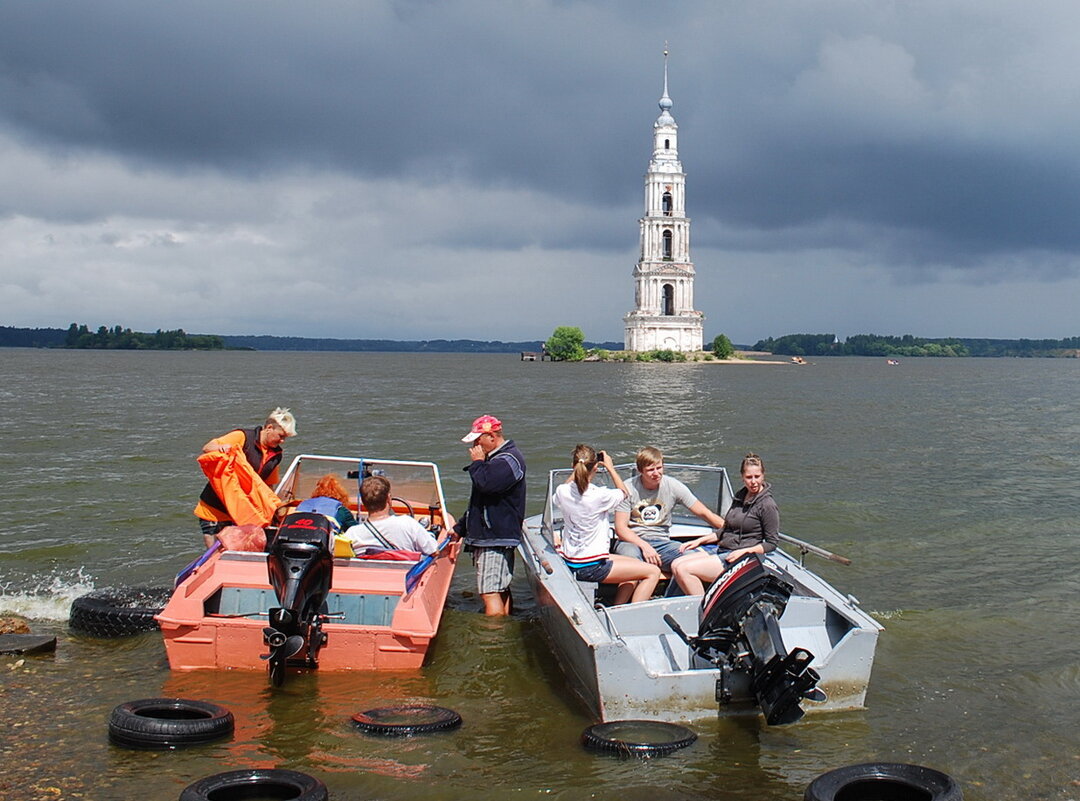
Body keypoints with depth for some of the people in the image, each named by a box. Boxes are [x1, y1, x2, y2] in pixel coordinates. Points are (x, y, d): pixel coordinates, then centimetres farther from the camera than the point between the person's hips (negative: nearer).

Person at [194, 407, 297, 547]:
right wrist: (221, 448, -37)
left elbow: (268, 485, 15)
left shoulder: (276, 454, 4)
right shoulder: (243, 437, -13)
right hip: (213, 508, -5)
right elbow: (207, 448, -15)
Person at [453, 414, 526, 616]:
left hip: (496, 538, -11)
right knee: (501, 591, 16)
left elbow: (485, 484, -30)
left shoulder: (508, 460, -13)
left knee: (490, 593, -15)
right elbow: (479, 500, 25)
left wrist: (477, 463, -11)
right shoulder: (495, 459, 19)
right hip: (486, 537, 11)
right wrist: (460, 528, 25)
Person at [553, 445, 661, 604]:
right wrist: (610, 467, 10)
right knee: (653, 572, -4)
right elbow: (625, 493, 2)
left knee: (636, 565, 23)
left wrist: (577, 470, 18)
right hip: (591, 567, -8)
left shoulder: (562, 492, -6)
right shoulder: (599, 496, -21)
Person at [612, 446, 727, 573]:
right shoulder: (629, 489, -5)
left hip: (661, 542, 2)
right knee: (630, 555, -39)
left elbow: (703, 513, 2)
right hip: (633, 541, -2)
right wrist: (645, 546, -22)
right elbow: (620, 528, -8)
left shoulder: (673, 486, 0)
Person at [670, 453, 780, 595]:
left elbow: (772, 544, -8)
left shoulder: (767, 505, -10)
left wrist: (744, 551, -17)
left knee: (684, 569, -20)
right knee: (676, 565, -5)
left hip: (742, 561, -9)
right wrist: (699, 541, 13)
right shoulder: (740, 496, 15)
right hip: (722, 551, 9)